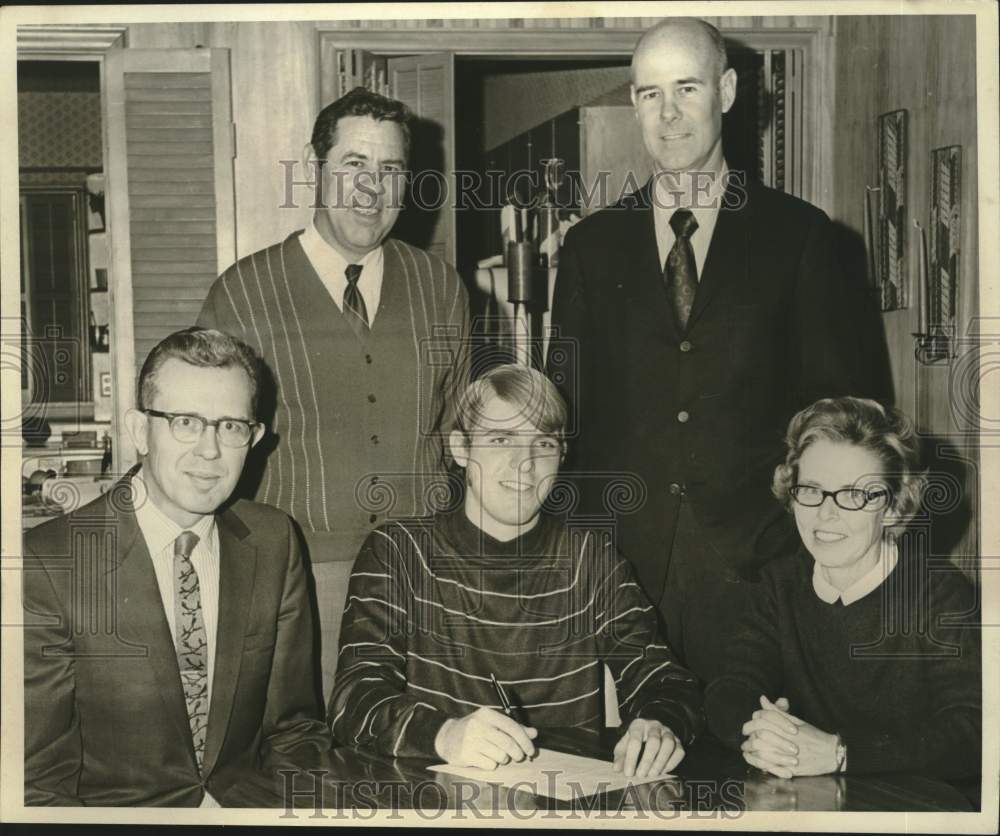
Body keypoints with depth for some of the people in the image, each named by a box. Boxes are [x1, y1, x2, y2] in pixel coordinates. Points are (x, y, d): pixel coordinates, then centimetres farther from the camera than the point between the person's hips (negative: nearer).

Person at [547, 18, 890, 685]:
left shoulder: (797, 233, 3)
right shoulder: (593, 243, 10)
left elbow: (842, 403, 4)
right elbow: (566, 406, 11)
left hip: (755, 560, -1)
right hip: (620, 553, 2)